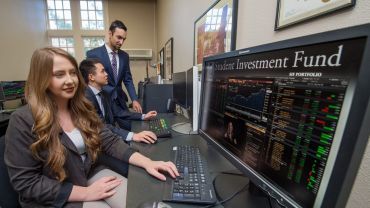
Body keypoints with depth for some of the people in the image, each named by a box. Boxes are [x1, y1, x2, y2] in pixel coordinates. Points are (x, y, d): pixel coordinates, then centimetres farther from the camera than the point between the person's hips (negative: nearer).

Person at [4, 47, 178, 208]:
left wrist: (146, 162, -19)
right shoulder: (23, 120, -15)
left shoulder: (82, 108, -1)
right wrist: (85, 193, -19)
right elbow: (25, 181, -14)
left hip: (91, 173, 4)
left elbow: (109, 141, -7)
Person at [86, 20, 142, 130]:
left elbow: (128, 80, 5)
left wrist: (134, 99, -5)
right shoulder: (93, 54, -8)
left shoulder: (124, 56, 6)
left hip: (119, 101, 4)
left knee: (130, 128, 7)